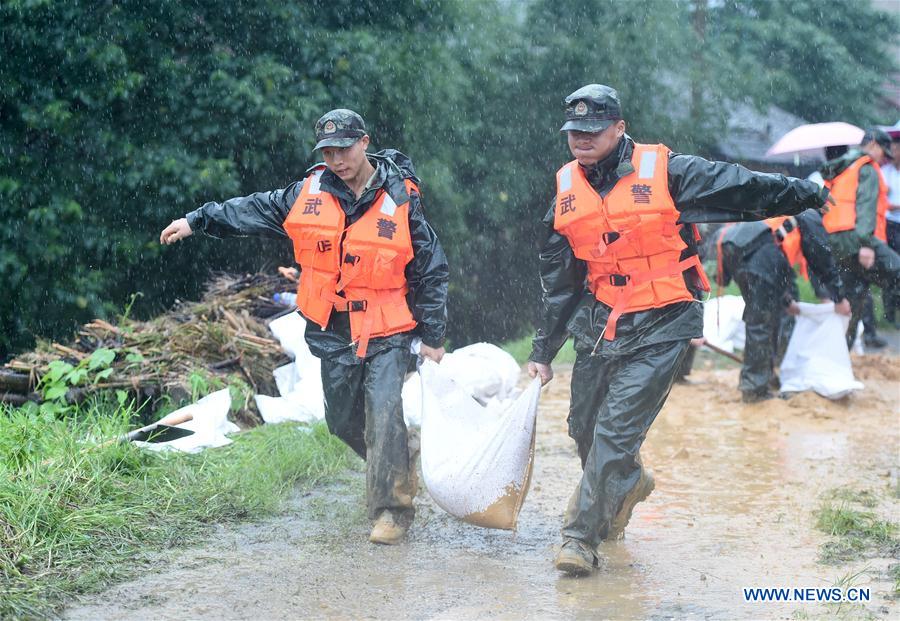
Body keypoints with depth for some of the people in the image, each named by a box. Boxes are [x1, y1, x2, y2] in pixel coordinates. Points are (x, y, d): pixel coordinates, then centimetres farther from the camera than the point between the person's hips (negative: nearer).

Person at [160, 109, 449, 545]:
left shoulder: (400, 199, -7)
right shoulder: (309, 193, 2)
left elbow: (432, 271, -2)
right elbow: (255, 210, 16)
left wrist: (433, 337, -1)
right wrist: (197, 220, 15)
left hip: (387, 332, -4)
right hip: (333, 332, 4)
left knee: (384, 414, -17)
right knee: (344, 422, 11)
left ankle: (391, 509, -7)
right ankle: (401, 459, 38)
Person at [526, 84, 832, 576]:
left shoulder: (664, 172, -10)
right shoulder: (567, 190, 5)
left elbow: (740, 186, -1)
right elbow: (557, 280, 12)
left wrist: (807, 195, 5)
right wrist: (543, 350, 14)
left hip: (659, 330, -5)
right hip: (598, 326, 5)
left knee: (616, 432, -11)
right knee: (584, 429, 13)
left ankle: (581, 535, -1)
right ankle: (630, 482, 43)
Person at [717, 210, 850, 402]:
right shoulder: (809, 217, 20)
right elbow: (823, 260, 18)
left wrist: (786, 301, 52)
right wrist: (839, 298, 27)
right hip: (759, 251, -8)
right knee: (761, 322, -3)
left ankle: (766, 375, 27)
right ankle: (754, 387, -3)